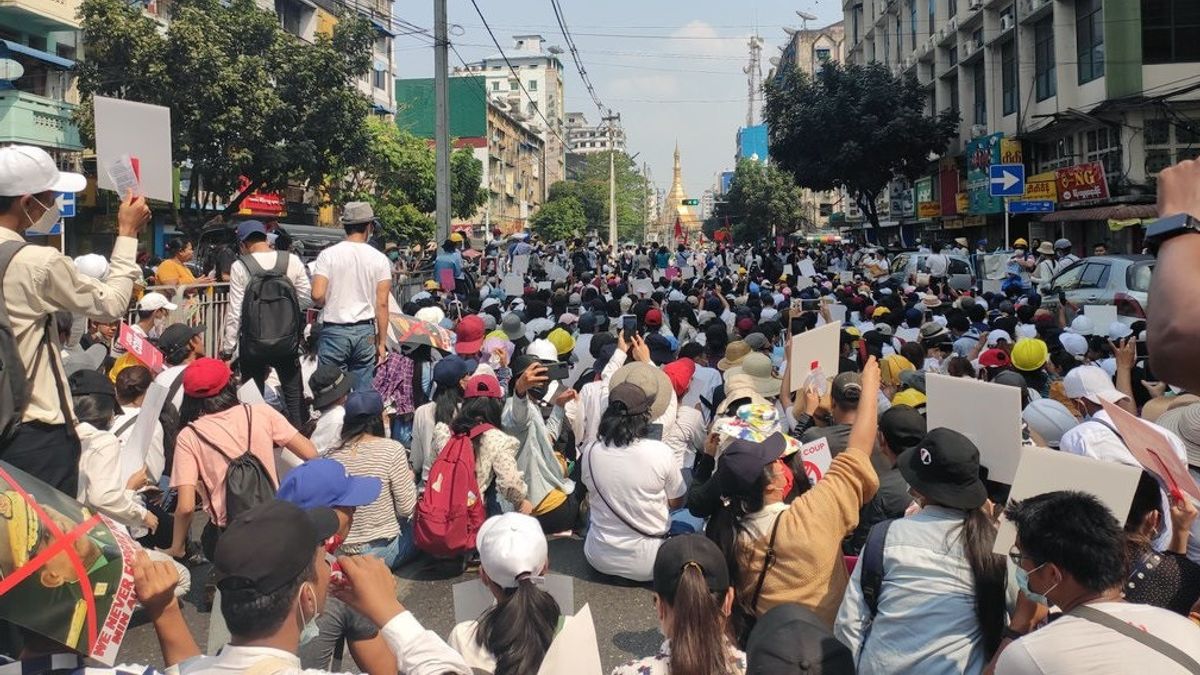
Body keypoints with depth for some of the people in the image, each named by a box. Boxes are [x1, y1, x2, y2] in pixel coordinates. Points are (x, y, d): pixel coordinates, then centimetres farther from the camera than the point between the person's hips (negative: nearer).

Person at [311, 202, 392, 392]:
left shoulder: (328, 255, -4)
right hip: (365, 332, 1)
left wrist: (331, 304, 13)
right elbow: (382, 304, -1)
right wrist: (382, 342, 5)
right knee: (363, 391, 8)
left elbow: (317, 296, -11)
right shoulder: (379, 259, 0)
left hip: (334, 330, -1)